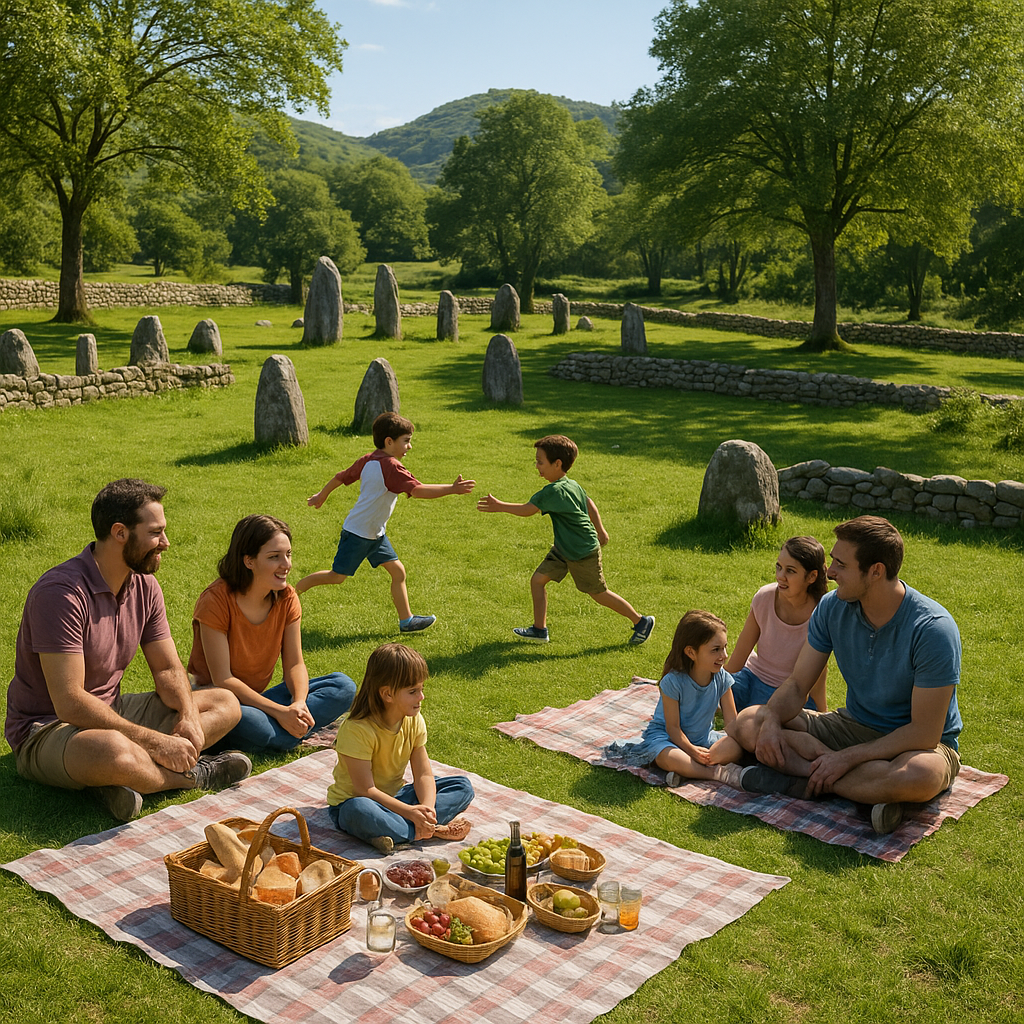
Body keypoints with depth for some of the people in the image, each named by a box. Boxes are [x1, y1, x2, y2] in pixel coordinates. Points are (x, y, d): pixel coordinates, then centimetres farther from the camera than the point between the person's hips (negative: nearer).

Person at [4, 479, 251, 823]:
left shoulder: (144, 586, 2)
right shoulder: (60, 592, -24)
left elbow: (168, 669, 7)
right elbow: (70, 703, -29)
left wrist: (189, 716, -15)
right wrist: (155, 741, -28)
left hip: (111, 712, 9)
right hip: (46, 729, -9)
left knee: (226, 704, 2)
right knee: (115, 753, -43)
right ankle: (193, 774, -10)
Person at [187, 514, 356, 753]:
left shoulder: (287, 597, -3)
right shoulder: (215, 601, -20)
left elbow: (294, 664, -3)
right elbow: (222, 679, -22)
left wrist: (299, 703, -25)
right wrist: (280, 711, -29)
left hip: (258, 698, 6)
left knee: (344, 687, -11)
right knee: (242, 719, -42)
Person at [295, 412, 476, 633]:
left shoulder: (368, 460, 4)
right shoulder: (392, 467, -23)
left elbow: (341, 476, 12)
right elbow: (417, 490, -34)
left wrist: (321, 496, 26)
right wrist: (452, 489, -34)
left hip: (375, 533, 10)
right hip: (358, 532, -10)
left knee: (398, 571, 6)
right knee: (337, 576, 4)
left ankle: (406, 620, 10)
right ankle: (292, 593, 22)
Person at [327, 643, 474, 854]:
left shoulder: (414, 721, -6)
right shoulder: (356, 730, -25)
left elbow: (423, 775, -6)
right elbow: (366, 790, -26)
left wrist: (426, 808, -26)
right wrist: (409, 811, -32)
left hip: (395, 797, 6)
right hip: (352, 801, -6)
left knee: (463, 786, -5)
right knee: (359, 811, -43)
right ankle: (433, 831, -28)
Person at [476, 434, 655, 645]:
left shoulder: (554, 491, -27)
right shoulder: (572, 485, 2)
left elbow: (528, 509, -30)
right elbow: (589, 504, 15)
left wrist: (499, 506, -24)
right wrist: (600, 530, 26)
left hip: (583, 554, -9)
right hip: (563, 549, 9)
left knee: (598, 594, 5)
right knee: (537, 579, 5)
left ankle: (641, 621, 22)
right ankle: (539, 629, 14)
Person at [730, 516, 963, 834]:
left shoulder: (934, 629, -25)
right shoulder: (833, 607, -8)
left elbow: (924, 733, -25)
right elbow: (797, 684, -3)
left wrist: (847, 758, -29)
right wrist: (772, 720, -24)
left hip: (922, 744, -5)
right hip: (854, 726, 6)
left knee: (921, 775, -43)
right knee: (746, 724, -12)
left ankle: (803, 780, -25)